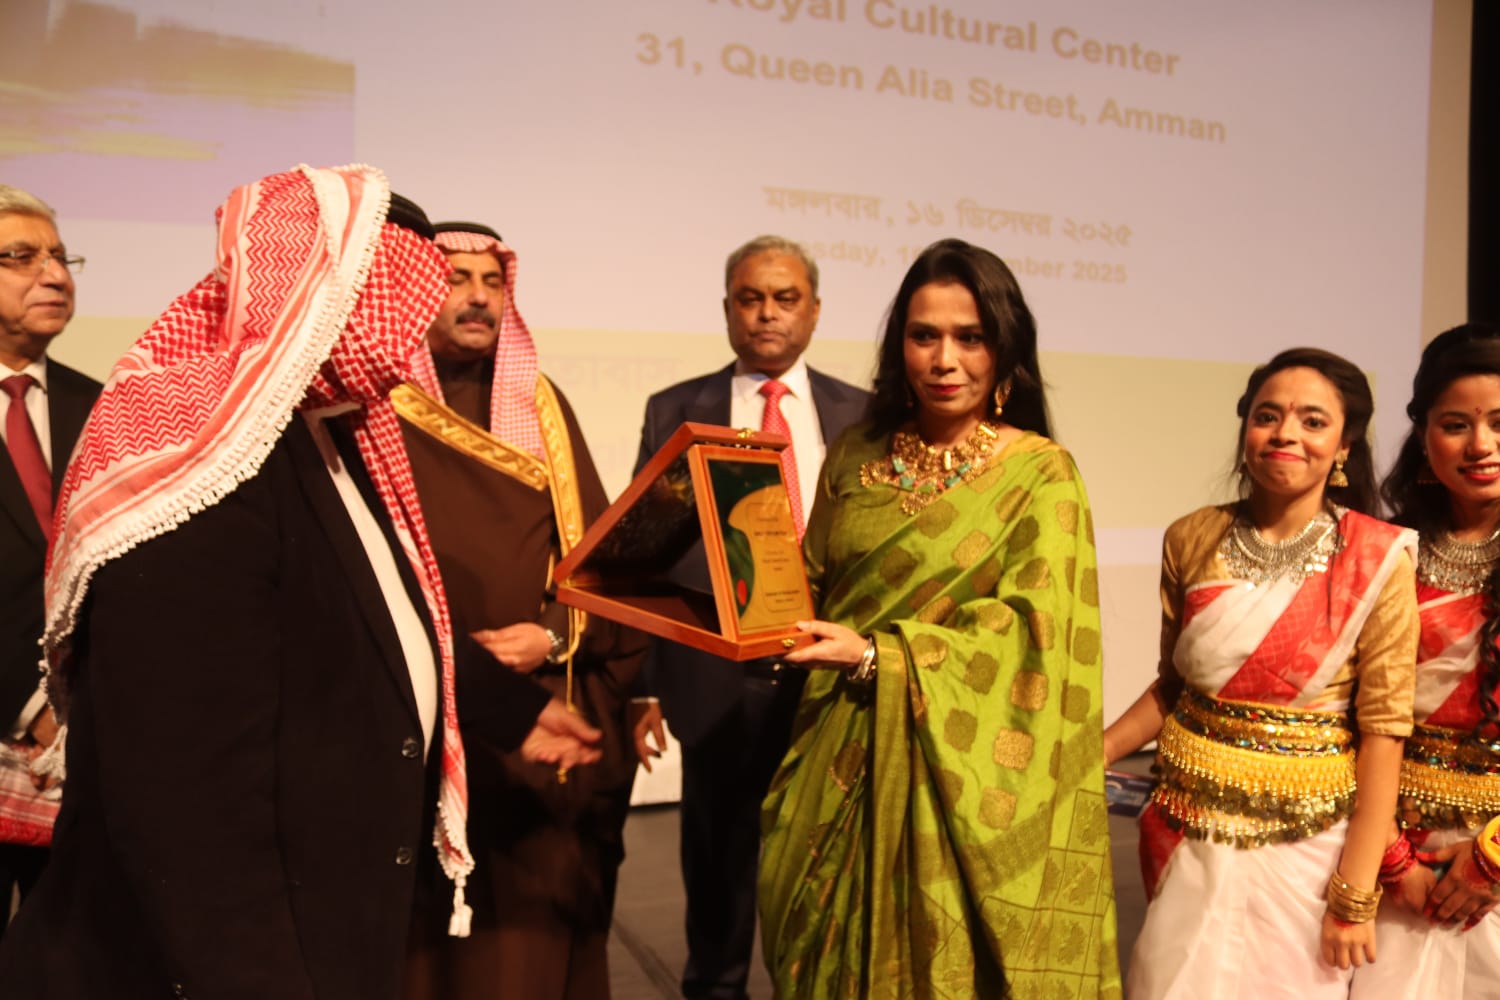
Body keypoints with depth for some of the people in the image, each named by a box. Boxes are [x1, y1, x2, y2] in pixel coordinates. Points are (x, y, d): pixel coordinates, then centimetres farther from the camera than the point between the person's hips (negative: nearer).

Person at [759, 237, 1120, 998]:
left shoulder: (1041, 474, -6)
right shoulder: (855, 457, 6)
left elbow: (1028, 627, -14)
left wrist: (878, 655, -22)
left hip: (961, 775, -4)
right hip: (843, 764, 4)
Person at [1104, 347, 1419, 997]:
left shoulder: (1377, 560, -10)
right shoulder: (1192, 540, -2)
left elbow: (1382, 731, -10)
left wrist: (1354, 893, -11)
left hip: (1305, 837, -2)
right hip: (1190, 823, 2)